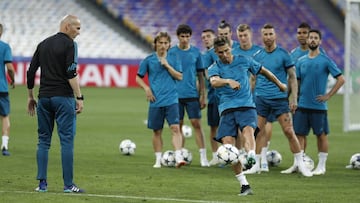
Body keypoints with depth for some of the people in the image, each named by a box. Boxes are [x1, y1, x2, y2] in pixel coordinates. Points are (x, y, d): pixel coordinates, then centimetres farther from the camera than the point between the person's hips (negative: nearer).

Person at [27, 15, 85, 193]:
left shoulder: (43, 44, 13)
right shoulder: (69, 44, -6)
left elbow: (31, 72, 13)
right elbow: (71, 74, -16)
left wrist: (30, 97, 20)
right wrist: (79, 97, -15)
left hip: (44, 98, 6)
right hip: (63, 98, -6)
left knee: (43, 141, 9)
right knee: (67, 141, -3)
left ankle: (42, 183, 6)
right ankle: (68, 185, -5)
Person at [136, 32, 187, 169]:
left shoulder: (173, 59, 5)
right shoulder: (149, 60, 3)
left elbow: (179, 76, -1)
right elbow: (138, 77, 10)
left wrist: (167, 65, -10)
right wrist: (146, 88, -7)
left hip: (171, 99, 0)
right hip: (156, 101, 0)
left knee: (175, 128, -14)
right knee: (157, 131, 8)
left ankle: (178, 157, -19)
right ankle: (158, 160, 18)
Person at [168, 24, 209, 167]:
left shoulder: (196, 52, 5)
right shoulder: (172, 52, 2)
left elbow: (200, 75, 10)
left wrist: (203, 96, 6)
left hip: (192, 94, 0)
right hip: (176, 95, 0)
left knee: (197, 124, -4)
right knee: (178, 126, 4)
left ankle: (203, 156, -4)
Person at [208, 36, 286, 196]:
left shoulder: (244, 61, 10)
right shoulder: (214, 68, 4)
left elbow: (263, 71, 26)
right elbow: (214, 82, -19)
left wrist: (279, 84, 36)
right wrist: (228, 81, -39)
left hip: (246, 106, 0)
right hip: (227, 109, 1)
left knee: (248, 130, -32)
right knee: (228, 145, -12)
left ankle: (251, 156, -60)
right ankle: (244, 185, -7)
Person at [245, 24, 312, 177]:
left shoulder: (283, 54, -2)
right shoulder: (257, 56, 7)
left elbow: (292, 77, 1)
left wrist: (294, 98, -5)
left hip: (280, 98, -3)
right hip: (261, 99, 3)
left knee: (289, 131, -6)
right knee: (259, 131, 1)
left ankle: (301, 164, 2)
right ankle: (257, 164, 11)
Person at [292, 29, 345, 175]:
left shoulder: (325, 60, -4)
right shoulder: (301, 61, 9)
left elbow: (341, 79, -5)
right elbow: (296, 82, 14)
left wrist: (328, 96, -9)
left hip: (318, 106, -4)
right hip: (302, 105, 4)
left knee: (321, 135, 2)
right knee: (299, 134, 3)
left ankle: (321, 166, 9)